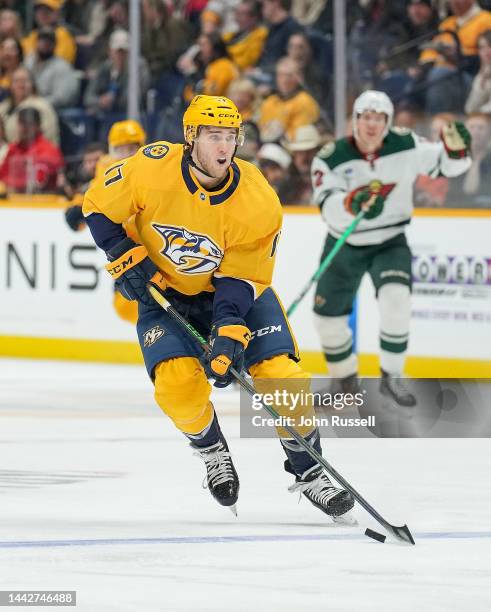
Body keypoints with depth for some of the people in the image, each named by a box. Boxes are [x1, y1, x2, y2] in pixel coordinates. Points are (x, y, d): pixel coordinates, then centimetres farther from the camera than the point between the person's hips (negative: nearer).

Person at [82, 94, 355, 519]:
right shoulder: (152, 169, -24)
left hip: (236, 289, 0)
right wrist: (126, 258, -17)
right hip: (163, 290, 0)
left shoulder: (259, 202, -24)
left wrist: (229, 334, -31)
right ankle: (213, 452, 9)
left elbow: (240, 278, -19)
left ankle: (308, 470, 4)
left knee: (279, 373, -15)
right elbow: (98, 207, -8)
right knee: (178, 381, -22)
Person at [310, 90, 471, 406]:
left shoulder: (406, 147, -12)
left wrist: (456, 147, -26)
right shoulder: (332, 157, -18)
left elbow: (447, 165, -3)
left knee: (396, 300, -26)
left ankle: (391, 378, -11)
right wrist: (353, 203, -52)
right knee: (329, 317, 5)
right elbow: (328, 207, -30)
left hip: (390, 243, -1)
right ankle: (347, 383, 30)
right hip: (345, 246, 1)